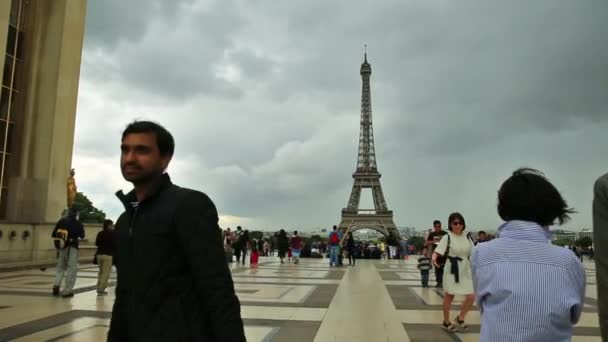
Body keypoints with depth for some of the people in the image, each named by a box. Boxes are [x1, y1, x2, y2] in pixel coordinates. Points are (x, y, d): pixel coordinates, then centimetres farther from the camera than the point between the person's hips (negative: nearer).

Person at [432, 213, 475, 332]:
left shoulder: (466, 237, 4)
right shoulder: (447, 237, -11)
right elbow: (437, 251, -17)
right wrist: (434, 258, -38)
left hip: (465, 271, 4)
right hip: (452, 271, -4)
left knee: (471, 297, -2)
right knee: (449, 297, 9)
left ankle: (460, 318, 21)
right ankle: (446, 322, 27)